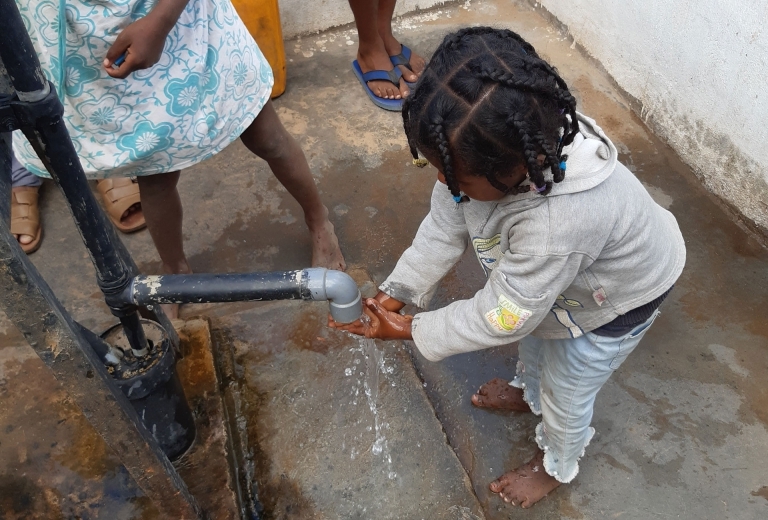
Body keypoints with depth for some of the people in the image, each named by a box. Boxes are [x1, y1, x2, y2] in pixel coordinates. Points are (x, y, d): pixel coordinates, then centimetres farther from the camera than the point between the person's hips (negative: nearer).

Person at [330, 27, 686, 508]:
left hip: (619, 296, -6)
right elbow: (444, 228, -14)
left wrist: (411, 331, -24)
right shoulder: (487, 152, -30)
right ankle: (530, 392, 64)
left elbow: (502, 317, -34)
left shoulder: (560, 221, -49)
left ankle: (557, 464, 48)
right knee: (536, 333, 30)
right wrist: (397, 292, -19)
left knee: (567, 389, 16)